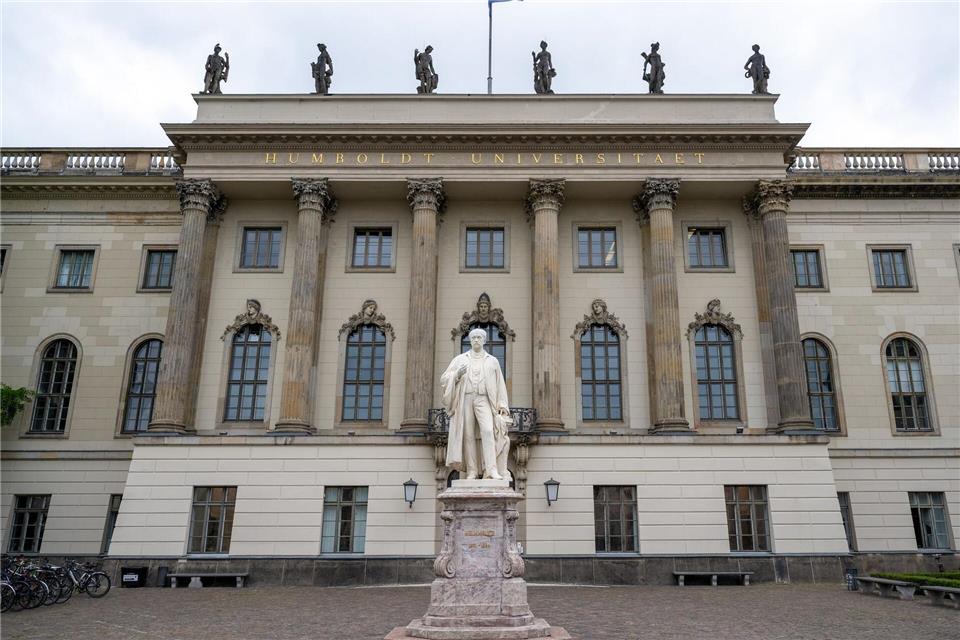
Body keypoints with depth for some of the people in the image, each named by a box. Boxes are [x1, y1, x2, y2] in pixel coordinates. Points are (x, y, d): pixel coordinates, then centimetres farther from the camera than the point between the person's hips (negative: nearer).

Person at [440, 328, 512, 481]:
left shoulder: (492, 361, 15)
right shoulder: (459, 359, 14)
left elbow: (500, 385, 12)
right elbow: (444, 379, 9)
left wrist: (502, 405, 2)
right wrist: (457, 374, -11)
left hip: (484, 400, -1)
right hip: (465, 399, 1)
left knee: (488, 431, -20)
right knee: (468, 435, -4)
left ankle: (492, 470, -25)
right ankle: (472, 471, -2)